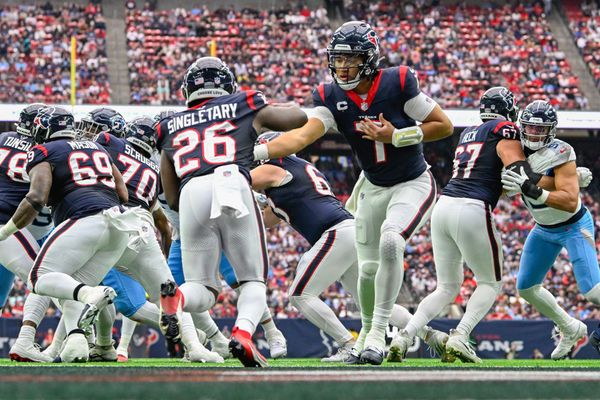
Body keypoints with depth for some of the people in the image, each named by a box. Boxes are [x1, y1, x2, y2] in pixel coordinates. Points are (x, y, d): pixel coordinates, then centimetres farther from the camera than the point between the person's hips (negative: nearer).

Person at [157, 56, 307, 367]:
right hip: (233, 184, -2)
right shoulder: (244, 108, 22)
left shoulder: (171, 128, 27)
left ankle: (174, 298, -26)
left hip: (191, 193, 2)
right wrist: (266, 111, 52)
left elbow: (171, 199, 26)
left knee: (202, 290, 11)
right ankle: (243, 332, -20)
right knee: (253, 281, 11)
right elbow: (299, 117, 35)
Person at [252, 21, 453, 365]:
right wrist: (259, 152, -42)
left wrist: (395, 136, -24)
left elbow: (445, 126, -14)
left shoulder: (398, 83, -20)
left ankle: (379, 332, -21)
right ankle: (368, 329, 35)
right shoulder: (332, 97, -10)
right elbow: (305, 134, -26)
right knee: (368, 268, 7)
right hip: (373, 188, 5)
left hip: (413, 185, -5)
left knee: (390, 241, -29)